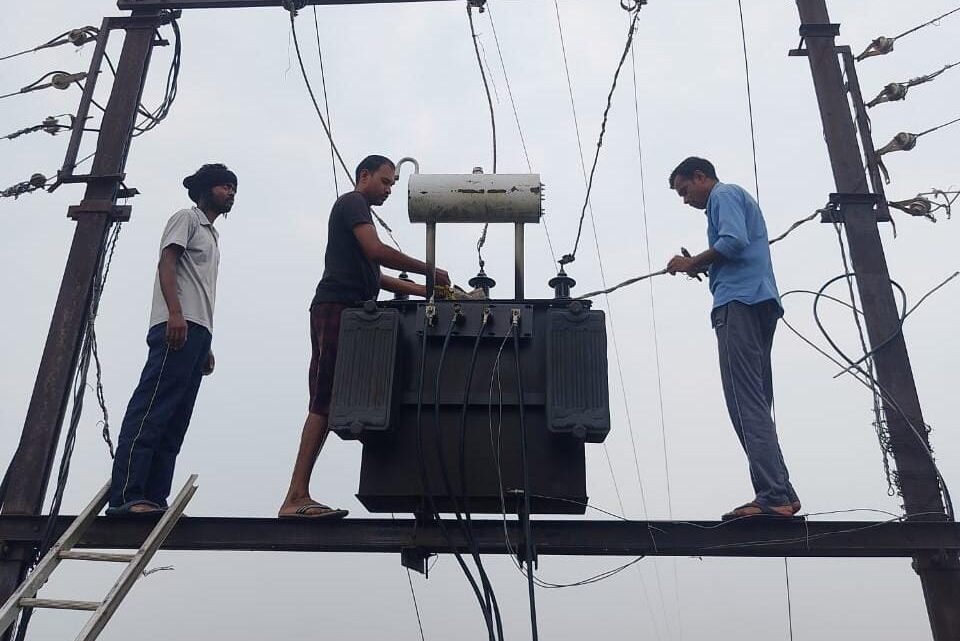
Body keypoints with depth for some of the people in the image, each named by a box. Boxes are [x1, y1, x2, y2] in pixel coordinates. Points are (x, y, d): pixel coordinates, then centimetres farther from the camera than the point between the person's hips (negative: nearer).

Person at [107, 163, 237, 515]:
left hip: (197, 331, 9)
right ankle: (125, 496, -23)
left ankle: (153, 499, -1)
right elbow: (166, 262, -7)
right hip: (178, 325, -9)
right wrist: (175, 311, -23)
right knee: (151, 410, -17)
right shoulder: (187, 218, 9)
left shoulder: (211, 236, 33)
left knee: (175, 421, 1)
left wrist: (205, 346, 22)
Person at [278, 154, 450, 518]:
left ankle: (297, 497, -1)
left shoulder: (357, 212, 32)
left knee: (326, 405, 1)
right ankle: (296, 497, -18)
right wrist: (429, 270, -7)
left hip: (348, 312, 10)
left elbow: (373, 277, 29)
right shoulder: (352, 203, 3)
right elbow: (376, 251, -13)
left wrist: (425, 291, 23)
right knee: (324, 403, -16)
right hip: (336, 308, -10)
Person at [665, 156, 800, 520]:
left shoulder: (723, 195, 4)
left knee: (745, 402, -16)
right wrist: (703, 268, 17)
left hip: (739, 302, -10)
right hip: (759, 302, 10)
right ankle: (779, 494, 1)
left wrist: (693, 262, -3)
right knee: (756, 402, 5)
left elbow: (734, 241, -14)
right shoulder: (739, 199, 33)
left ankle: (774, 496, -21)